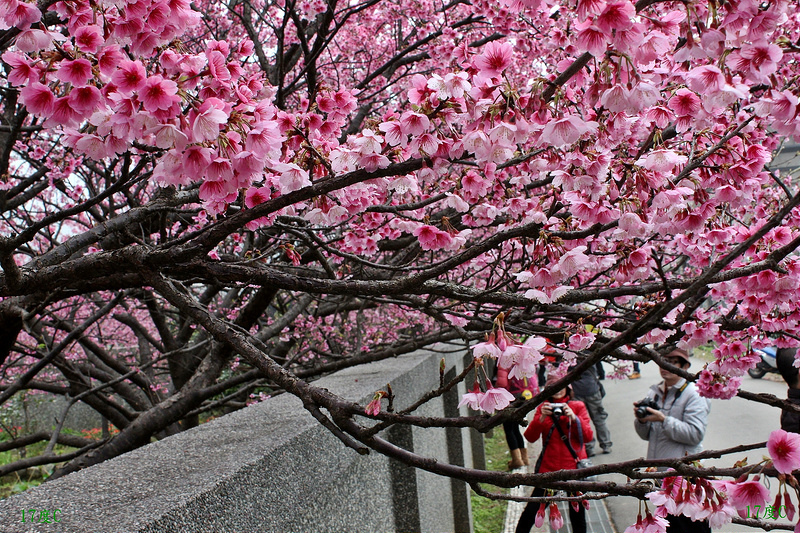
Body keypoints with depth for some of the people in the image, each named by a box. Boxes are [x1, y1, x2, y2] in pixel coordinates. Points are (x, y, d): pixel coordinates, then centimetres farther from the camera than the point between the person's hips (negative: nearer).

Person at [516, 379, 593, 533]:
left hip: (574, 468, 0)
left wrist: (574, 418, -21)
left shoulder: (578, 406, 5)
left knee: (577, 515, 5)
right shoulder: (543, 408, 6)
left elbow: (588, 436, -7)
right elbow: (530, 437, -6)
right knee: (531, 512, -1)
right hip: (549, 468, 0)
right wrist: (541, 418, -21)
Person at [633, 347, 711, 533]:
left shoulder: (693, 394, -9)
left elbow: (695, 434, -20)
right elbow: (646, 435, 13)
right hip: (660, 473, 7)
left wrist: (664, 420, -23)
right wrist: (641, 420, -7)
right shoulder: (655, 393, 11)